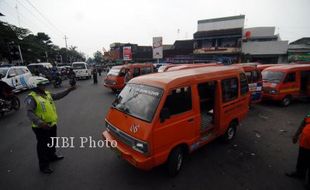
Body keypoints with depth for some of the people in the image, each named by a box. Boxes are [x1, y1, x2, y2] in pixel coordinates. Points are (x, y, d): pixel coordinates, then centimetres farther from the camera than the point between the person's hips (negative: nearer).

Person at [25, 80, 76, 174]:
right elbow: (29, 113, -28)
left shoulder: (47, 93, 4)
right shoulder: (31, 98, -20)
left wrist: (69, 90, 11)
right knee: (43, 146, 7)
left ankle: (52, 156, 48)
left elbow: (57, 96, 17)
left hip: (52, 124, 8)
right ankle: (44, 166, 23)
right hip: (41, 127, -8)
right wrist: (40, 123, -40)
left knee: (52, 142, 25)